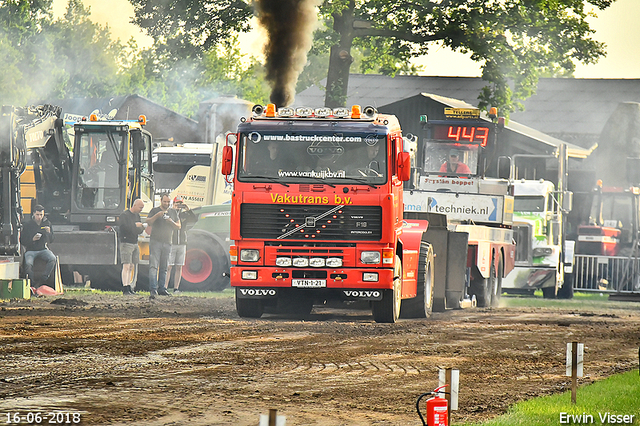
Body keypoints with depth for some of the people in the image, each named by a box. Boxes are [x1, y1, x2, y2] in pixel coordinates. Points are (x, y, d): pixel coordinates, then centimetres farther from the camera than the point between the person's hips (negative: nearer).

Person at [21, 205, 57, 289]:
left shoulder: (47, 223, 9)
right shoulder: (28, 225, 2)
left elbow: (51, 239, 14)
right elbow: (22, 241, 3)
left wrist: (49, 233, -8)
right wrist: (32, 239, -15)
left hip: (43, 249, 2)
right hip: (30, 250, -2)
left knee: (52, 259, -31)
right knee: (28, 263, -33)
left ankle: (43, 279, -29)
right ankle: (32, 283, -21)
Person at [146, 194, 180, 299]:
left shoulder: (173, 212, 15)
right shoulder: (155, 210, 5)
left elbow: (178, 226, 13)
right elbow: (148, 221, -7)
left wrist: (172, 222, -7)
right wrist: (157, 215, -22)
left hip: (167, 243, 4)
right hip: (155, 242, -4)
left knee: (164, 268, 9)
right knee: (153, 266, -14)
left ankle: (162, 289, 17)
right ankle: (153, 290, -21)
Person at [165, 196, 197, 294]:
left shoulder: (184, 215, 13)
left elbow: (194, 220, 2)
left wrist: (188, 210, -10)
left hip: (181, 244, 4)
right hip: (171, 244, -4)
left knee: (179, 267, 4)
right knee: (168, 267, -8)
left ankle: (176, 288, 7)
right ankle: (165, 287, -7)